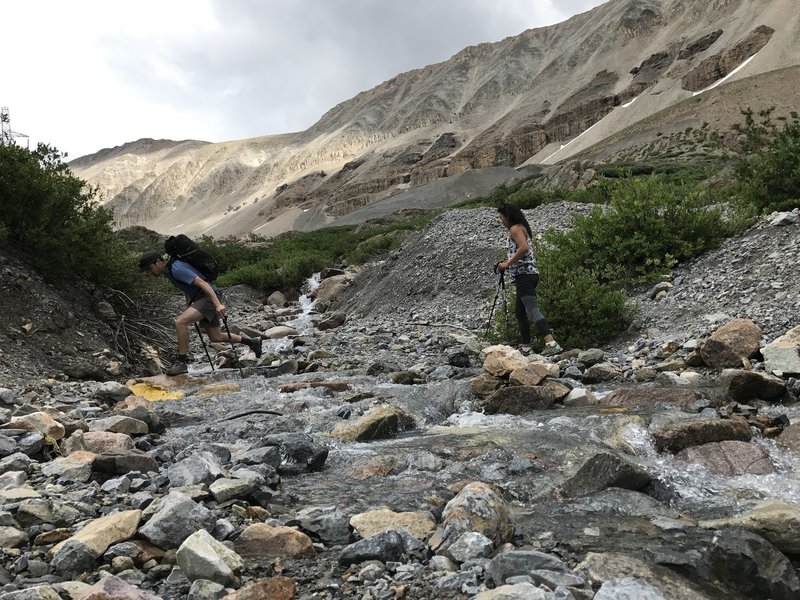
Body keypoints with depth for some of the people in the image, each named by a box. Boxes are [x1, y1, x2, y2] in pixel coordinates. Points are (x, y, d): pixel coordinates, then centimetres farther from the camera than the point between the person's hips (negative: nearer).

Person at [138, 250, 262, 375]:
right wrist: (188, 308, 27)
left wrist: (218, 304, -32)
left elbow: (202, 283, -25)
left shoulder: (176, 268, -18)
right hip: (200, 299, 11)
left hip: (209, 298, -11)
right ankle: (252, 341, 32)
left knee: (180, 322, -25)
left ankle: (182, 362, -16)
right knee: (216, 337, 17)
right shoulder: (168, 271, 13)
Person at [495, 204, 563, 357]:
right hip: (530, 274, 11)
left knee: (533, 311, -21)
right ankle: (525, 347, 19)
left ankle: (551, 344, -33)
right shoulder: (523, 228, 24)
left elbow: (524, 248, -23)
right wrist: (509, 261, 24)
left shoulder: (515, 228, -6)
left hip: (524, 274, -11)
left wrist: (507, 263, -17)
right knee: (519, 312, 15)